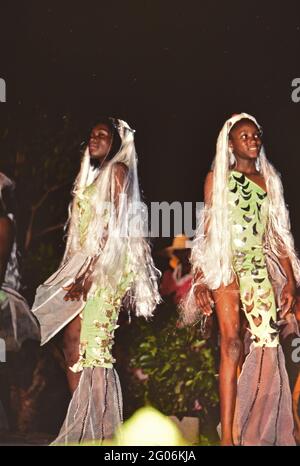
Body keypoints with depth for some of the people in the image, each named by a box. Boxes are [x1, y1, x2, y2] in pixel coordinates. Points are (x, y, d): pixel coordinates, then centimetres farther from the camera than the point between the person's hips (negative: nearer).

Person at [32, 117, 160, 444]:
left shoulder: (118, 170, -3)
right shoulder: (91, 175, 22)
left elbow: (115, 228, -13)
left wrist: (90, 274, -19)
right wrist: (76, 272, 12)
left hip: (107, 264, -9)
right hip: (83, 263, 9)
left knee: (91, 343, -11)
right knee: (73, 341, 4)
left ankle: (97, 428, -8)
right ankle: (79, 423, 9)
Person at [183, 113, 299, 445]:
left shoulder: (269, 180, 16)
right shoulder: (217, 179, 9)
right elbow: (205, 232, 5)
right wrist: (200, 280, -4)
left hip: (260, 267, 3)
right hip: (225, 266, -3)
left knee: (268, 345, -9)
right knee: (231, 344, -11)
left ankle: (259, 434, -3)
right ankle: (228, 435, -11)